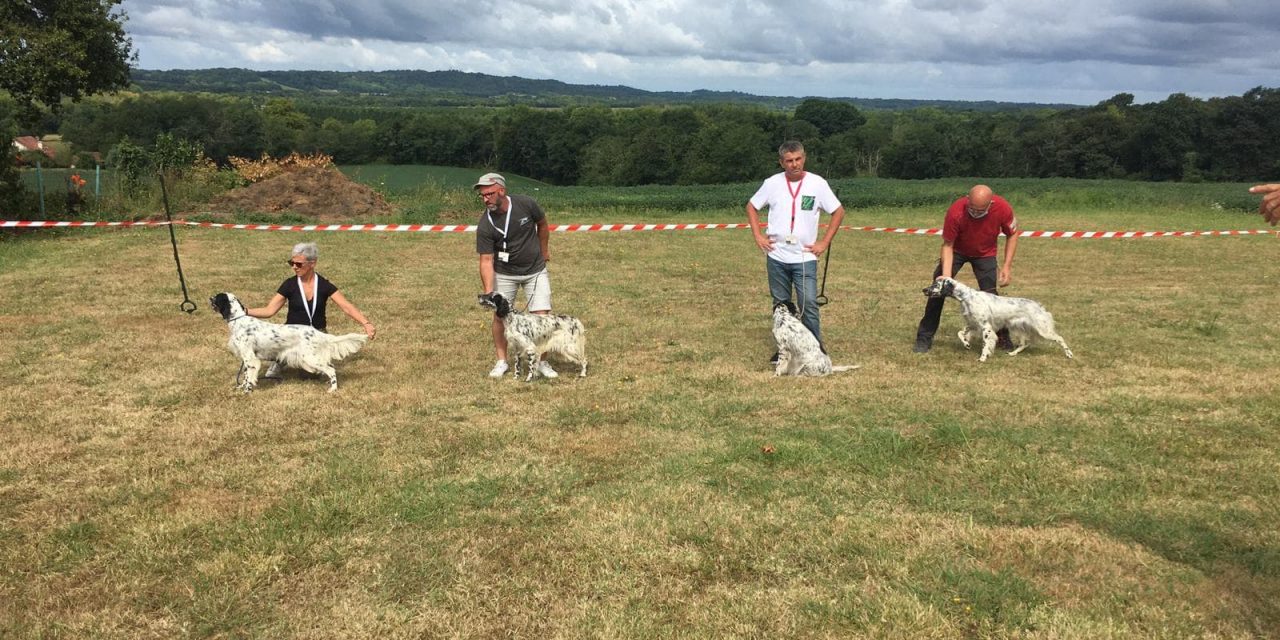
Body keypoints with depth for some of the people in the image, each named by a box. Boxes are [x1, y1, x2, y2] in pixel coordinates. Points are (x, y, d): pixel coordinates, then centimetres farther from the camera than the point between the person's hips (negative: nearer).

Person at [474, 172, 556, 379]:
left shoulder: (526, 204, -19)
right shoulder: (485, 226, -21)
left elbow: (542, 225, 2)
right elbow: (486, 260, -20)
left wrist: (543, 250, 15)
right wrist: (488, 292, -31)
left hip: (536, 270, 0)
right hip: (504, 273, 0)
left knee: (542, 315, -6)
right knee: (499, 315, 1)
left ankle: (541, 361, 9)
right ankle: (501, 361, 17)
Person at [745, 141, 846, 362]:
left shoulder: (817, 183, -5)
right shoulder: (772, 183, 0)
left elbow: (838, 212, 3)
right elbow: (751, 207, 14)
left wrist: (824, 242, -2)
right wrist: (758, 236, 4)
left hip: (805, 257, -2)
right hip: (776, 257, 2)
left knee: (809, 305, -8)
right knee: (780, 305, 11)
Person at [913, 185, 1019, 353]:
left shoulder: (1003, 208, -30)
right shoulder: (955, 212, -35)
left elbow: (1012, 235, -10)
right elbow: (947, 245, -23)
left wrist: (1007, 266, -16)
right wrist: (946, 276, -34)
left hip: (985, 254, 1)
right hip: (957, 250, -1)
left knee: (989, 293, -9)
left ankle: (1003, 336, 13)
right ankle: (924, 338, -1)